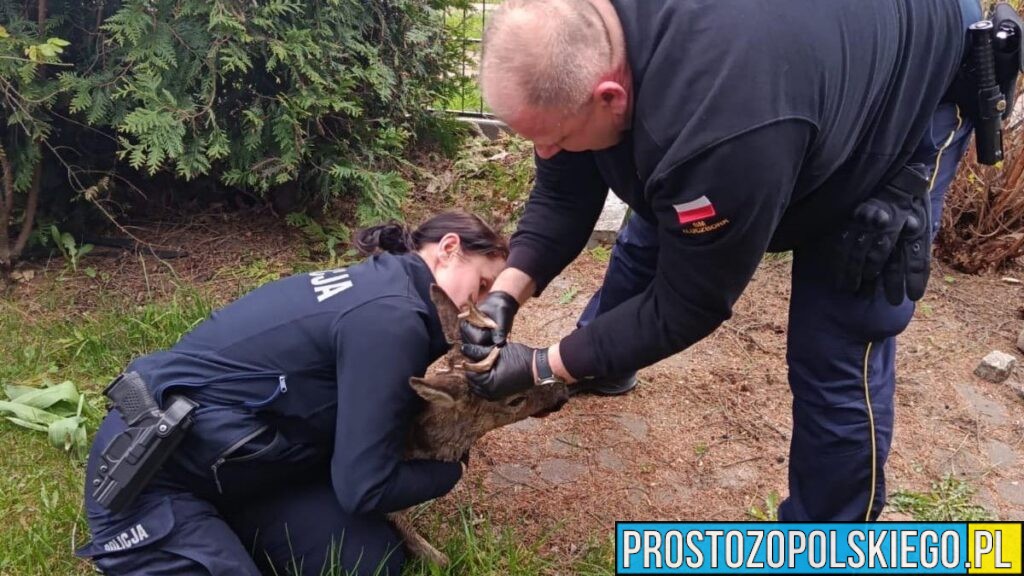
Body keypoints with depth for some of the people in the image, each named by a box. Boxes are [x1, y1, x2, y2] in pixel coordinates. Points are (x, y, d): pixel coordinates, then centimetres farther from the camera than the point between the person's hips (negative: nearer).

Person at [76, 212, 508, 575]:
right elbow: (363, 487, -19)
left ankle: (214, 521, 12)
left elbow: (363, 431, 14)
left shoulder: (378, 284, 6)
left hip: (228, 458, 9)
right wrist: (450, 469, -1)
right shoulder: (390, 317, -22)